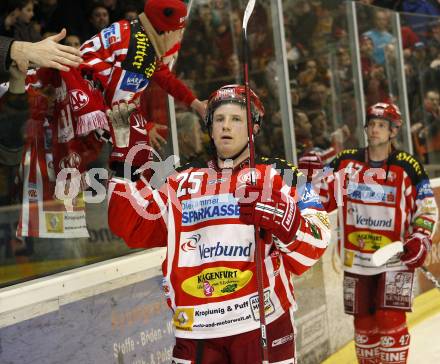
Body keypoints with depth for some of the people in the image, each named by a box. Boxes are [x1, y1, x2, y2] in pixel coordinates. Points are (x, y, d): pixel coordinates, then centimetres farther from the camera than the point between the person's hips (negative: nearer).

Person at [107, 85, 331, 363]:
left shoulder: (278, 176, 7)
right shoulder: (184, 182, 17)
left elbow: (313, 246, -3)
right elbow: (135, 228, 10)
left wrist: (285, 220, -23)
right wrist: (124, 166, 3)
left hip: (261, 321, -3)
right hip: (195, 327, 3)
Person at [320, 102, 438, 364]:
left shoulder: (407, 167, -5)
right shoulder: (346, 163, 1)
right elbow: (322, 197, 6)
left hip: (396, 256, -3)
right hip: (356, 258, 3)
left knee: (390, 320, -12)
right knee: (363, 322, 10)